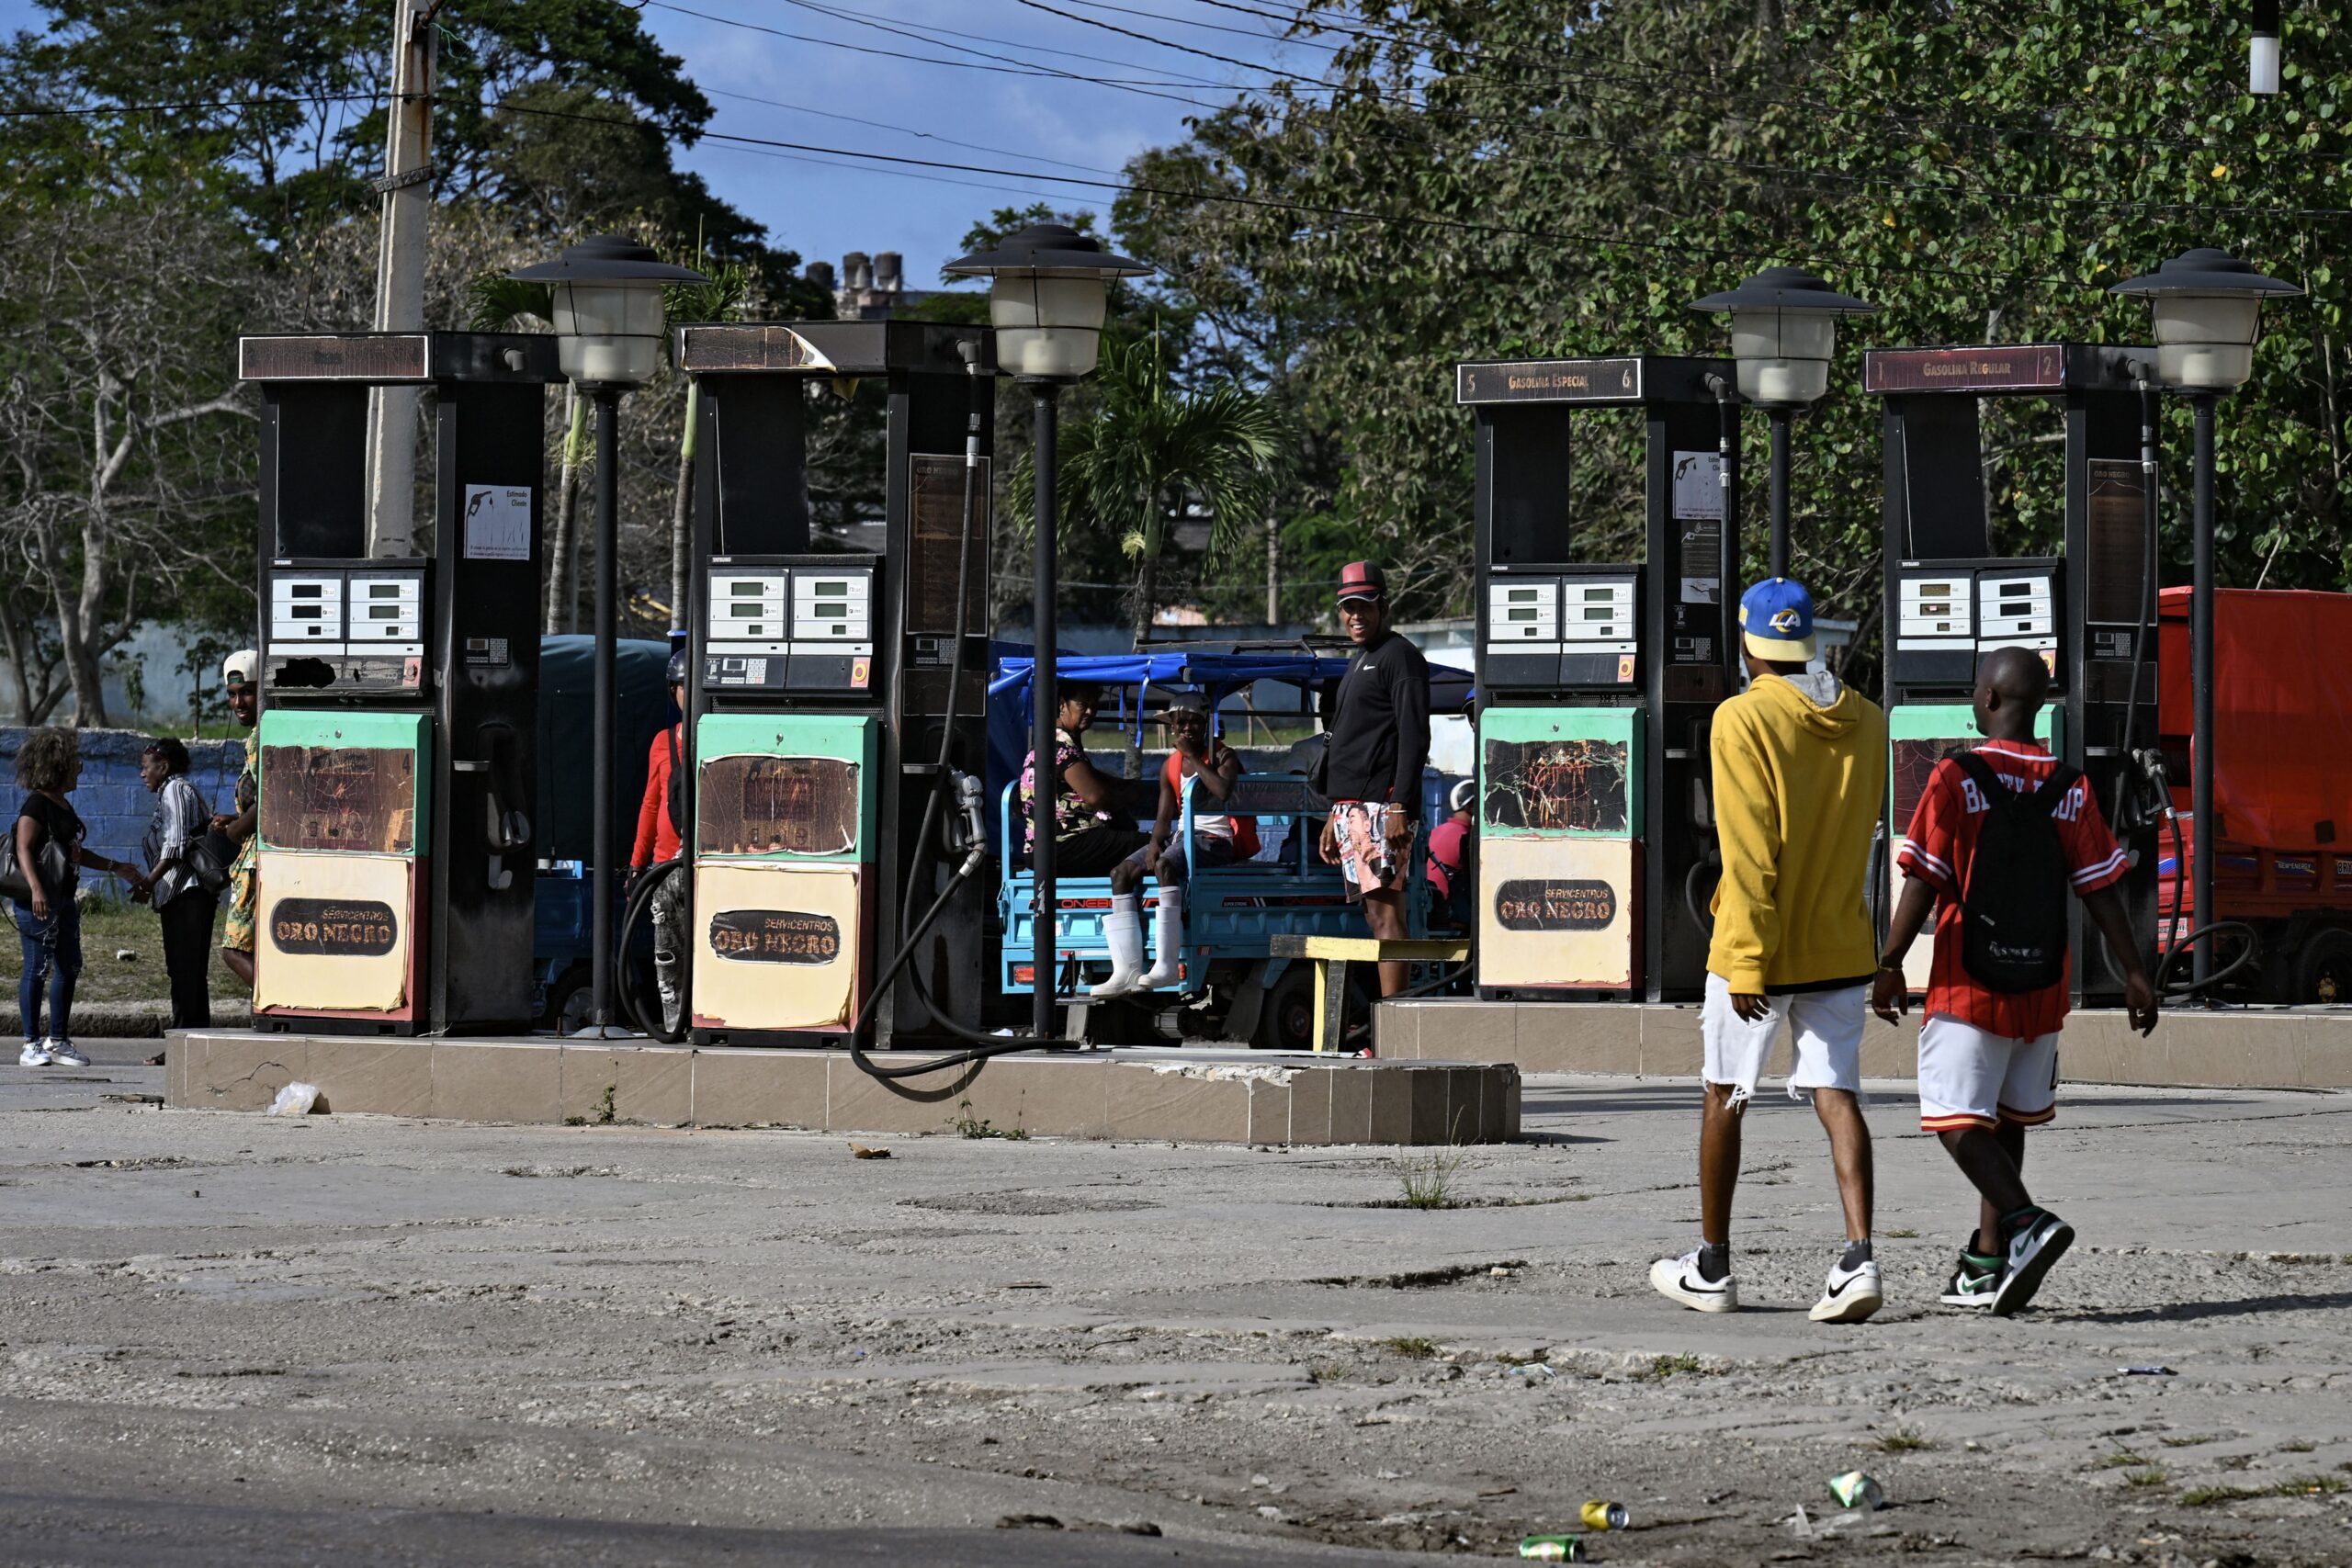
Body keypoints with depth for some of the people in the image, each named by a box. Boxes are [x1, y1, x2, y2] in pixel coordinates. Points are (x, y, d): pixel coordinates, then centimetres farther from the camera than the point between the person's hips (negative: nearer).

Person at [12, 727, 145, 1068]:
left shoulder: (63, 806, 17)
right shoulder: (36, 805, -11)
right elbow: (24, 849, -19)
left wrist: (117, 868, 29)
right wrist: (36, 889, -31)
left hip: (64, 898, 10)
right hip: (39, 901, -10)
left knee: (68, 968, 10)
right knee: (37, 968, -6)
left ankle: (58, 1040, 17)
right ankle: (32, 1045, -3)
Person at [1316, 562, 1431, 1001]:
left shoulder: (1399, 656, -5)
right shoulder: (1357, 665, 24)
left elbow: (1414, 737, -14)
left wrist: (1400, 807, -22)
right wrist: (1334, 815, 23)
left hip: (1382, 805, -10)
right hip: (1351, 809, 10)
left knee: (1385, 910, -15)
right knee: (1375, 915, 6)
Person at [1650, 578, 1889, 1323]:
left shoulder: (1744, 719, -13)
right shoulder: (1866, 722, 4)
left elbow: (1748, 852, -17)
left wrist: (1745, 960, -17)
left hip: (1759, 948, -4)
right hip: (1842, 945, 4)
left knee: (1725, 1098, 11)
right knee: (1836, 1096, 0)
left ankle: (1711, 1268, 21)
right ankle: (1858, 1258, -17)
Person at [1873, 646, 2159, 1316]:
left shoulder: (1955, 779, -10)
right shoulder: (2070, 789, 2)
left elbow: (1922, 884, -11)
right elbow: (2101, 890, 1)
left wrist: (1889, 965, -4)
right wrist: (2134, 973, 7)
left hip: (1968, 983, -5)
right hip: (2041, 987, 5)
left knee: (1956, 1117, -4)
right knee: (2007, 1119, 16)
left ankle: (2026, 1221, -26)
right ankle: (1988, 1261, 19)